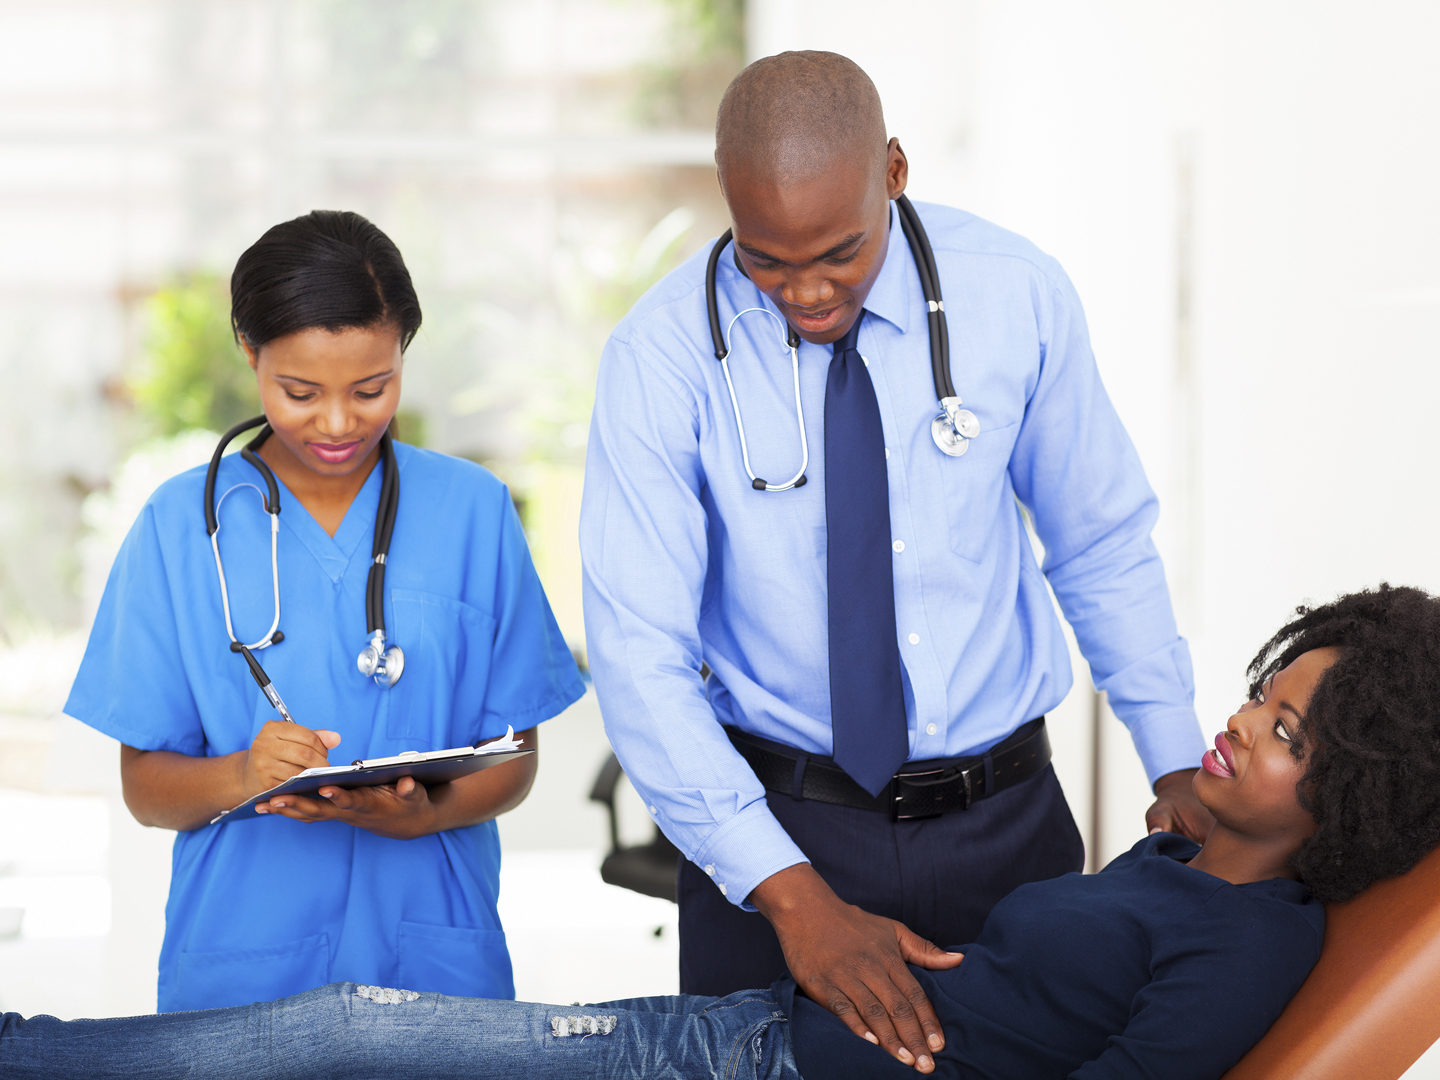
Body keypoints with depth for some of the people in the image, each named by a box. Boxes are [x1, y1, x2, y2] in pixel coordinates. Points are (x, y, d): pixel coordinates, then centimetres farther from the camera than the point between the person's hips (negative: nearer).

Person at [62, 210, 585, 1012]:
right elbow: (145, 786, 1)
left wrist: (425, 810, -17)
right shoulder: (182, 524, 1)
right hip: (240, 966, 0)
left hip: (436, 955, 1)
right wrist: (239, 777, -21)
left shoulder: (472, 509, 3)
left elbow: (514, 756, 4)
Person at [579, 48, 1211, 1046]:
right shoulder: (664, 355, -14)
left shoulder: (1017, 296, -7)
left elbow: (1105, 546, 5)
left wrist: (1179, 764, -3)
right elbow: (640, 657, -17)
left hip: (1008, 816, 2)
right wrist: (789, 892, -26)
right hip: (777, 826, -2)